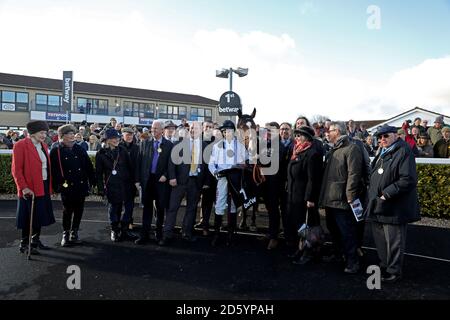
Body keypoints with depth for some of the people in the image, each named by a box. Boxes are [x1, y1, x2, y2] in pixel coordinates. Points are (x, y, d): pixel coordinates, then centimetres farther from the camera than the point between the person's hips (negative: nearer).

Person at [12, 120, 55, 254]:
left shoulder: (43, 146, 12)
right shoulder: (21, 145, -10)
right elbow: (16, 169, -13)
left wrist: (49, 186, 9)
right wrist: (24, 188, -18)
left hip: (43, 187, 7)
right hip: (30, 189, -7)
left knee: (40, 215, 15)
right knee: (28, 217, 4)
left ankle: (36, 241, 29)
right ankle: (24, 244, 18)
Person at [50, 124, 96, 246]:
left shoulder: (80, 149, 9)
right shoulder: (56, 151, -2)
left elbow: (88, 166, 9)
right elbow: (53, 170, -5)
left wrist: (92, 181, 4)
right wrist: (56, 185, -10)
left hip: (81, 185, 4)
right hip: (67, 187, -3)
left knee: (78, 210, 10)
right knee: (67, 211, 4)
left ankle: (74, 232, 25)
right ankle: (65, 234, 20)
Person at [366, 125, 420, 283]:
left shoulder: (403, 152, -12)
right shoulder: (382, 154, 16)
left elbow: (408, 179, -22)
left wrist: (387, 194, -21)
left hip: (393, 207, -9)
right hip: (378, 206, 9)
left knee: (393, 242, 3)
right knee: (380, 239, 19)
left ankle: (393, 271, 19)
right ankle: (384, 266, 35)